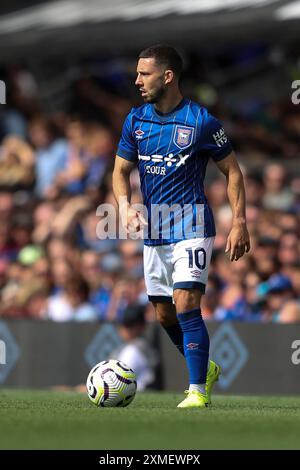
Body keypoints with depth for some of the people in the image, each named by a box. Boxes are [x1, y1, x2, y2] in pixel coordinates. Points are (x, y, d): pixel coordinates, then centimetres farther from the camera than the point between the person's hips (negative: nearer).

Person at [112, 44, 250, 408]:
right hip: (153, 231, 6)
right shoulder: (136, 120, 5)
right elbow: (121, 170, 11)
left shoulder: (201, 121, -10)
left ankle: (198, 390, -10)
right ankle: (206, 368, 34)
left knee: (186, 305, -17)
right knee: (164, 315, 12)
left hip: (191, 227, -6)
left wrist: (240, 223, -9)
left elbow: (232, 170, -2)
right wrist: (125, 206, -10)